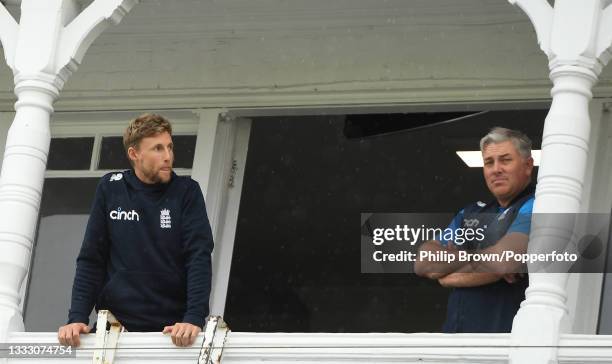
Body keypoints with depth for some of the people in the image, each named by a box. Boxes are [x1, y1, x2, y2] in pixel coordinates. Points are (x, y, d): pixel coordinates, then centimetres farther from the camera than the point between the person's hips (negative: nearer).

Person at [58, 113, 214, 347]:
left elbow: (199, 257, -9)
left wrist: (195, 318, -22)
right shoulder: (110, 189, 2)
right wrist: (77, 318, -8)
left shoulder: (186, 192, -1)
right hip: (116, 323, 1)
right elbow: (91, 259, 3)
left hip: (173, 326, -1)